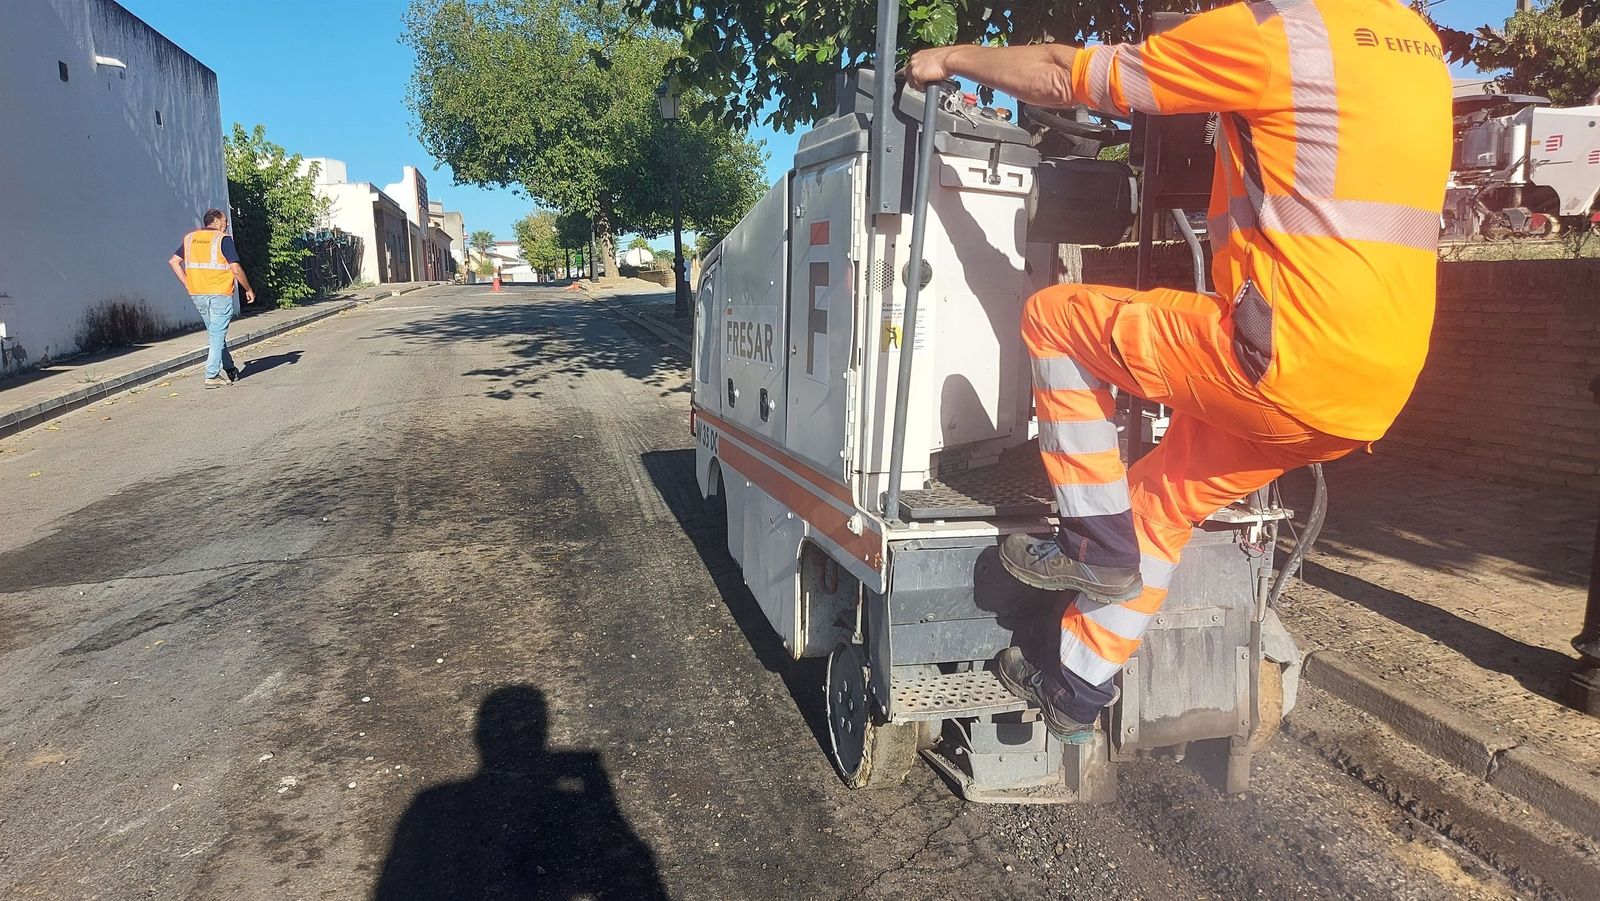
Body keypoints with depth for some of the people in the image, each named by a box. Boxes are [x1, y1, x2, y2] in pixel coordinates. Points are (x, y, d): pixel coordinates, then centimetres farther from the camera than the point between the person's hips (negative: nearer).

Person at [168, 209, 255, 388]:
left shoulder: (190, 238, 12)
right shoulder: (223, 239, -7)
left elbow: (173, 261, 8)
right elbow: (236, 269, -12)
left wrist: (188, 285, 11)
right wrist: (249, 290, -2)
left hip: (197, 294, 6)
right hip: (219, 294, -6)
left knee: (216, 333, 18)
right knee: (218, 336, -2)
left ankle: (228, 369, 23)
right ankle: (212, 376, -5)